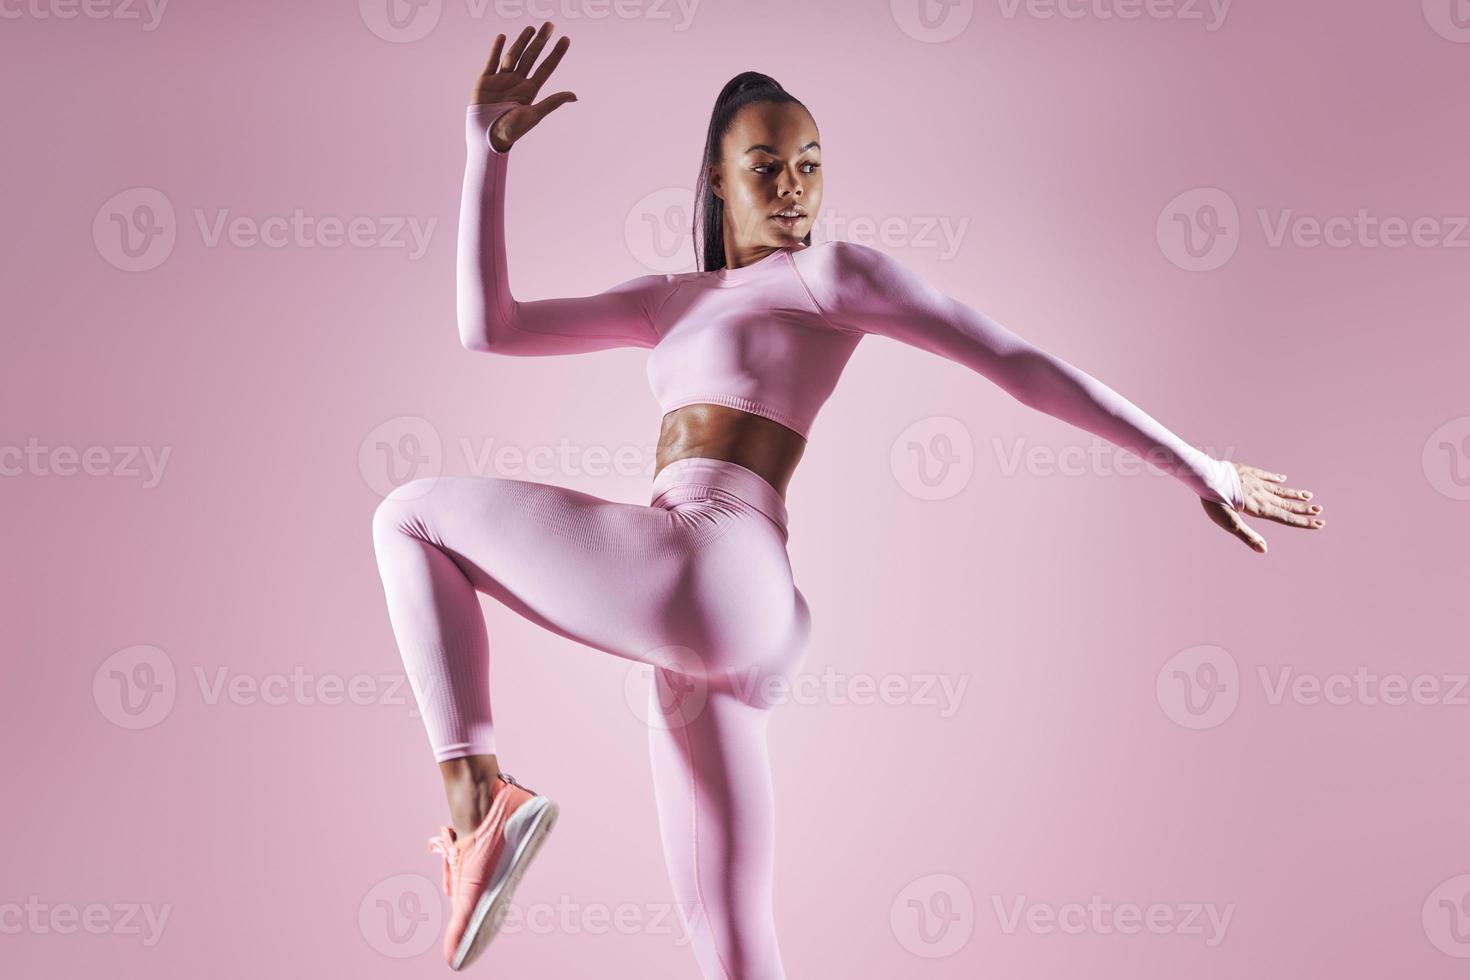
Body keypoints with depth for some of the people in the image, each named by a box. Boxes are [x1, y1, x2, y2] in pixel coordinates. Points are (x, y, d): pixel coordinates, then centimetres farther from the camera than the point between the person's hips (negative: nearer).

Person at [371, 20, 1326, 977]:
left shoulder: (834, 271, 8)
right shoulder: (671, 299, 27)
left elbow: (1026, 366, 7)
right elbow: (488, 326, 21)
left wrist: (1202, 469, 6)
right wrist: (489, 147, 16)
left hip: (704, 573, -7)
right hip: (710, 638, 7)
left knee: (412, 511, 3)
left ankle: (481, 800, -8)